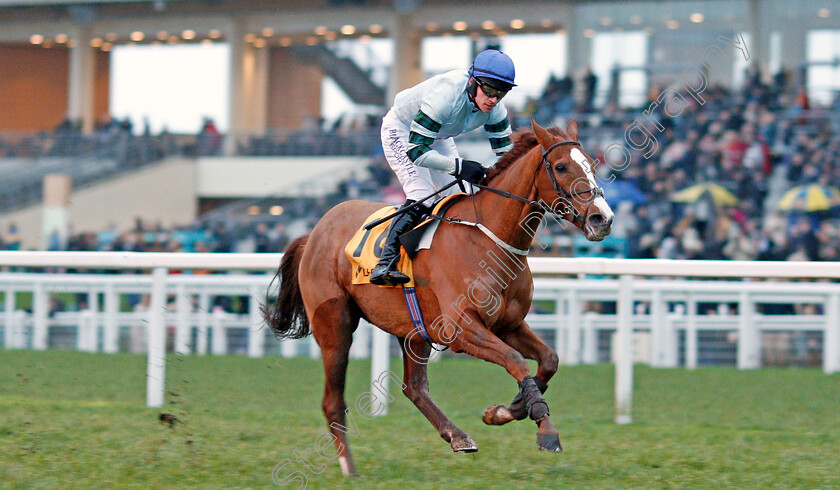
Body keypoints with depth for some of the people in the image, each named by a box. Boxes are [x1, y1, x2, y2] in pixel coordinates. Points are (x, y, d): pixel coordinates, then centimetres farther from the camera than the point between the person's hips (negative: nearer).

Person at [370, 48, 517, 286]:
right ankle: (384, 264, -28)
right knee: (421, 197, -24)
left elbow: (506, 152, -11)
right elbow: (415, 150, -41)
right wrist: (459, 166, -51)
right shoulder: (445, 96, -42)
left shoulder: (495, 109, -22)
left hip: (438, 137, 7)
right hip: (402, 130, -7)